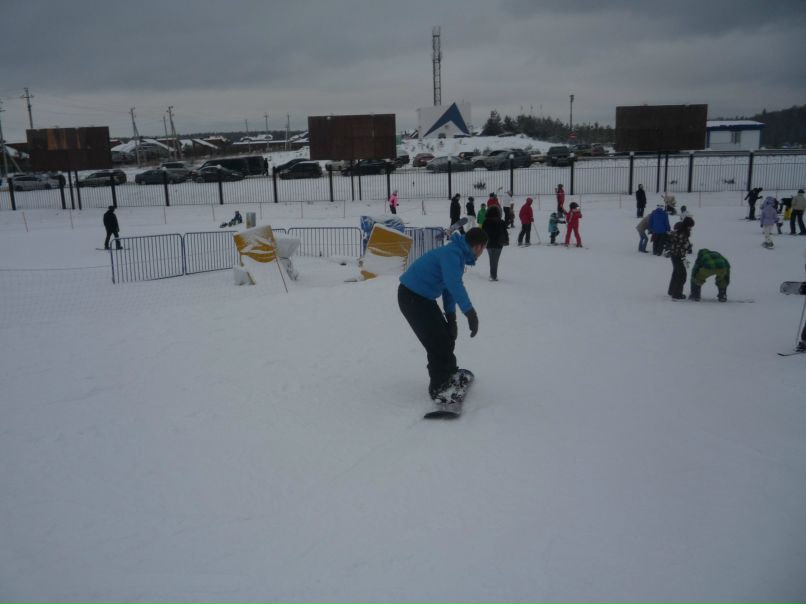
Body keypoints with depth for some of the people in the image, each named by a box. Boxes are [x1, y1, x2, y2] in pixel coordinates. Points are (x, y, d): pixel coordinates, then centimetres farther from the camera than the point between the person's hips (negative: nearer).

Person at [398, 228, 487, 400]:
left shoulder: (458, 254, 9)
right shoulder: (452, 253, -24)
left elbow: (449, 286, 16)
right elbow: (454, 284, -39)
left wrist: (451, 317, 14)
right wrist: (470, 312, -44)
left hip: (422, 296, 10)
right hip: (411, 296, -10)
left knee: (447, 334, 19)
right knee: (437, 341, -9)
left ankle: (449, 371, 38)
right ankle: (438, 387, 3)